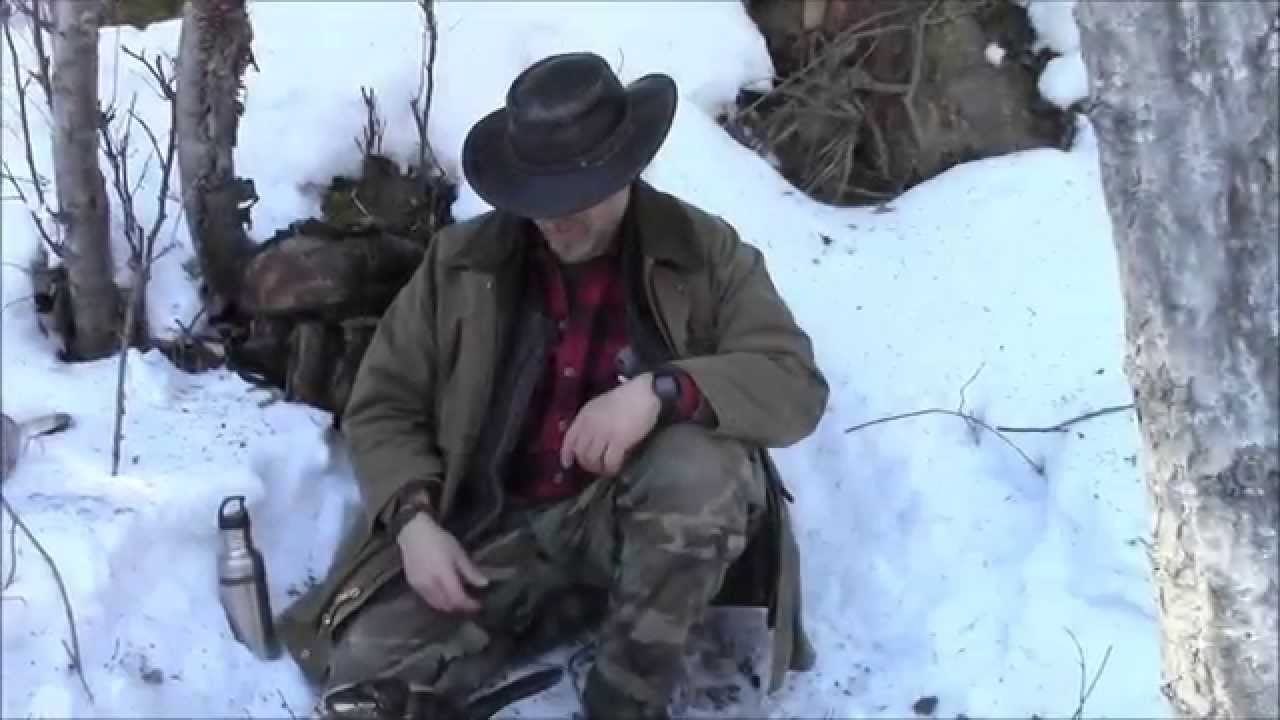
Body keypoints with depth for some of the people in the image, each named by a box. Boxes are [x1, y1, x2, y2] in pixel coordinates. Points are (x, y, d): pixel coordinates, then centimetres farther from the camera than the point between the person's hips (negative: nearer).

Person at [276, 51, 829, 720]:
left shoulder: (704, 251, -3)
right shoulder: (461, 260, 2)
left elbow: (796, 384, -12)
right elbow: (381, 405, 5)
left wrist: (662, 390, -29)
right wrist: (414, 520, -13)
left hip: (640, 522, 0)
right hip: (498, 528, 1)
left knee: (701, 463, -35)